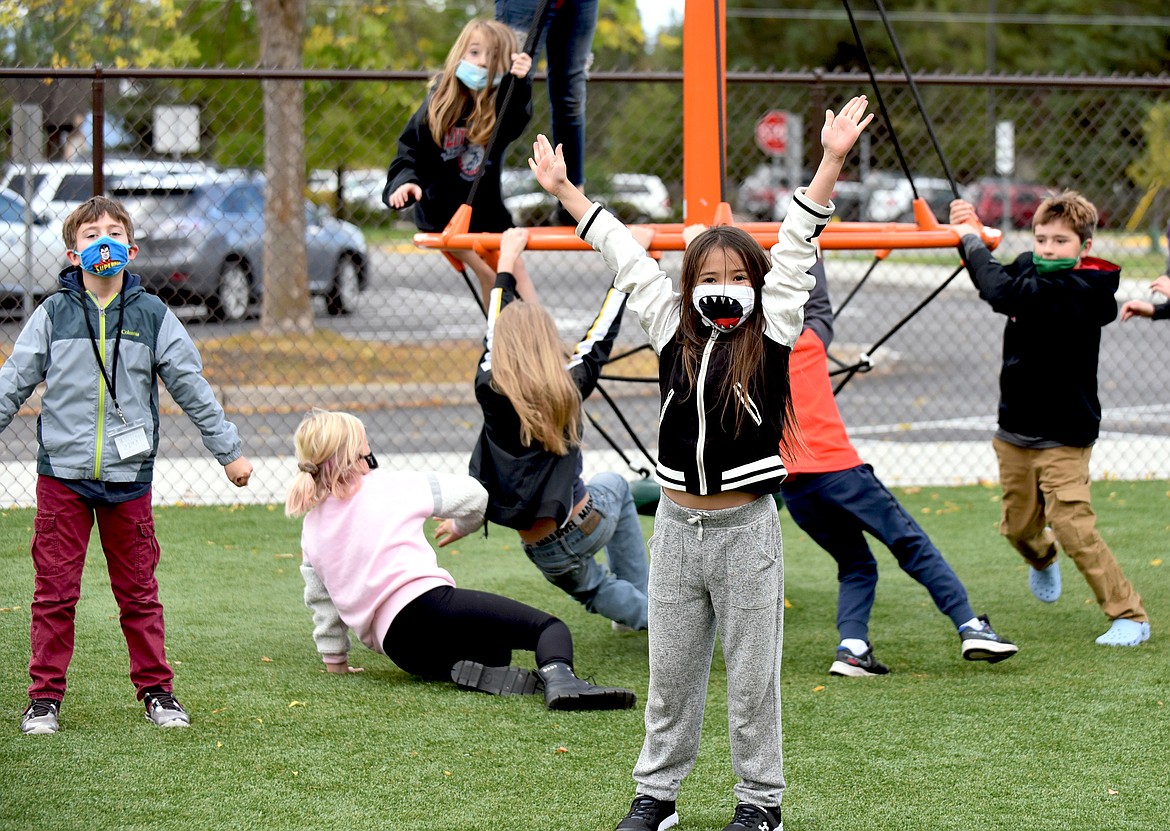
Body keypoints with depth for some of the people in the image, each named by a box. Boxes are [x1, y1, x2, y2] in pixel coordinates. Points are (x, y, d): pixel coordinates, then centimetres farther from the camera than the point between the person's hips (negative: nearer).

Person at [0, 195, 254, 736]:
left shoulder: (151, 315, 3)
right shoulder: (53, 314, 1)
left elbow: (191, 387, 9)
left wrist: (228, 451, 11)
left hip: (129, 476, 1)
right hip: (62, 473, 0)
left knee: (138, 591, 9)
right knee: (54, 592, 2)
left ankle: (156, 690, 19)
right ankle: (45, 696, 10)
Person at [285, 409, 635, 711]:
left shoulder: (311, 529, 20)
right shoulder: (389, 487, 8)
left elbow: (320, 599, 27)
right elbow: (473, 495, 16)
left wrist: (334, 657, 41)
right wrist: (461, 528, 38)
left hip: (395, 647, 5)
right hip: (425, 603, -5)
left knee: (496, 650, 27)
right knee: (549, 626, -7)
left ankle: (476, 673, -11)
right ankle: (558, 677, -43)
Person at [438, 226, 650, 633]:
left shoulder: (489, 390, -11)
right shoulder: (568, 386, -13)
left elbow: (495, 331, 7)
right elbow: (602, 334, -1)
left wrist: (507, 261, 22)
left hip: (543, 551, 2)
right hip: (588, 522, -1)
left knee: (591, 588, 35)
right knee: (614, 485, 36)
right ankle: (641, 597, 34)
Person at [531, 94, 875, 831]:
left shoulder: (771, 339, -3)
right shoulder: (674, 335, 4)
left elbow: (795, 251, -9)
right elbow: (627, 257, 10)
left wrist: (831, 163, -14)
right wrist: (565, 190, 15)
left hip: (746, 527, -3)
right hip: (678, 522, 3)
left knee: (753, 674, 5)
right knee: (671, 672, 12)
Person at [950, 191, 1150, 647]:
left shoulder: (1076, 290, -24)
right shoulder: (1031, 268, 1)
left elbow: (1002, 293, -35)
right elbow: (1000, 279, 24)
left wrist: (971, 240, -20)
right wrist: (970, 231, 6)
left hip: (1062, 435, -7)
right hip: (1016, 429, 7)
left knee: (1075, 529, -15)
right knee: (1019, 526, 18)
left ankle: (1130, 616, -3)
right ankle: (1042, 559, 53)